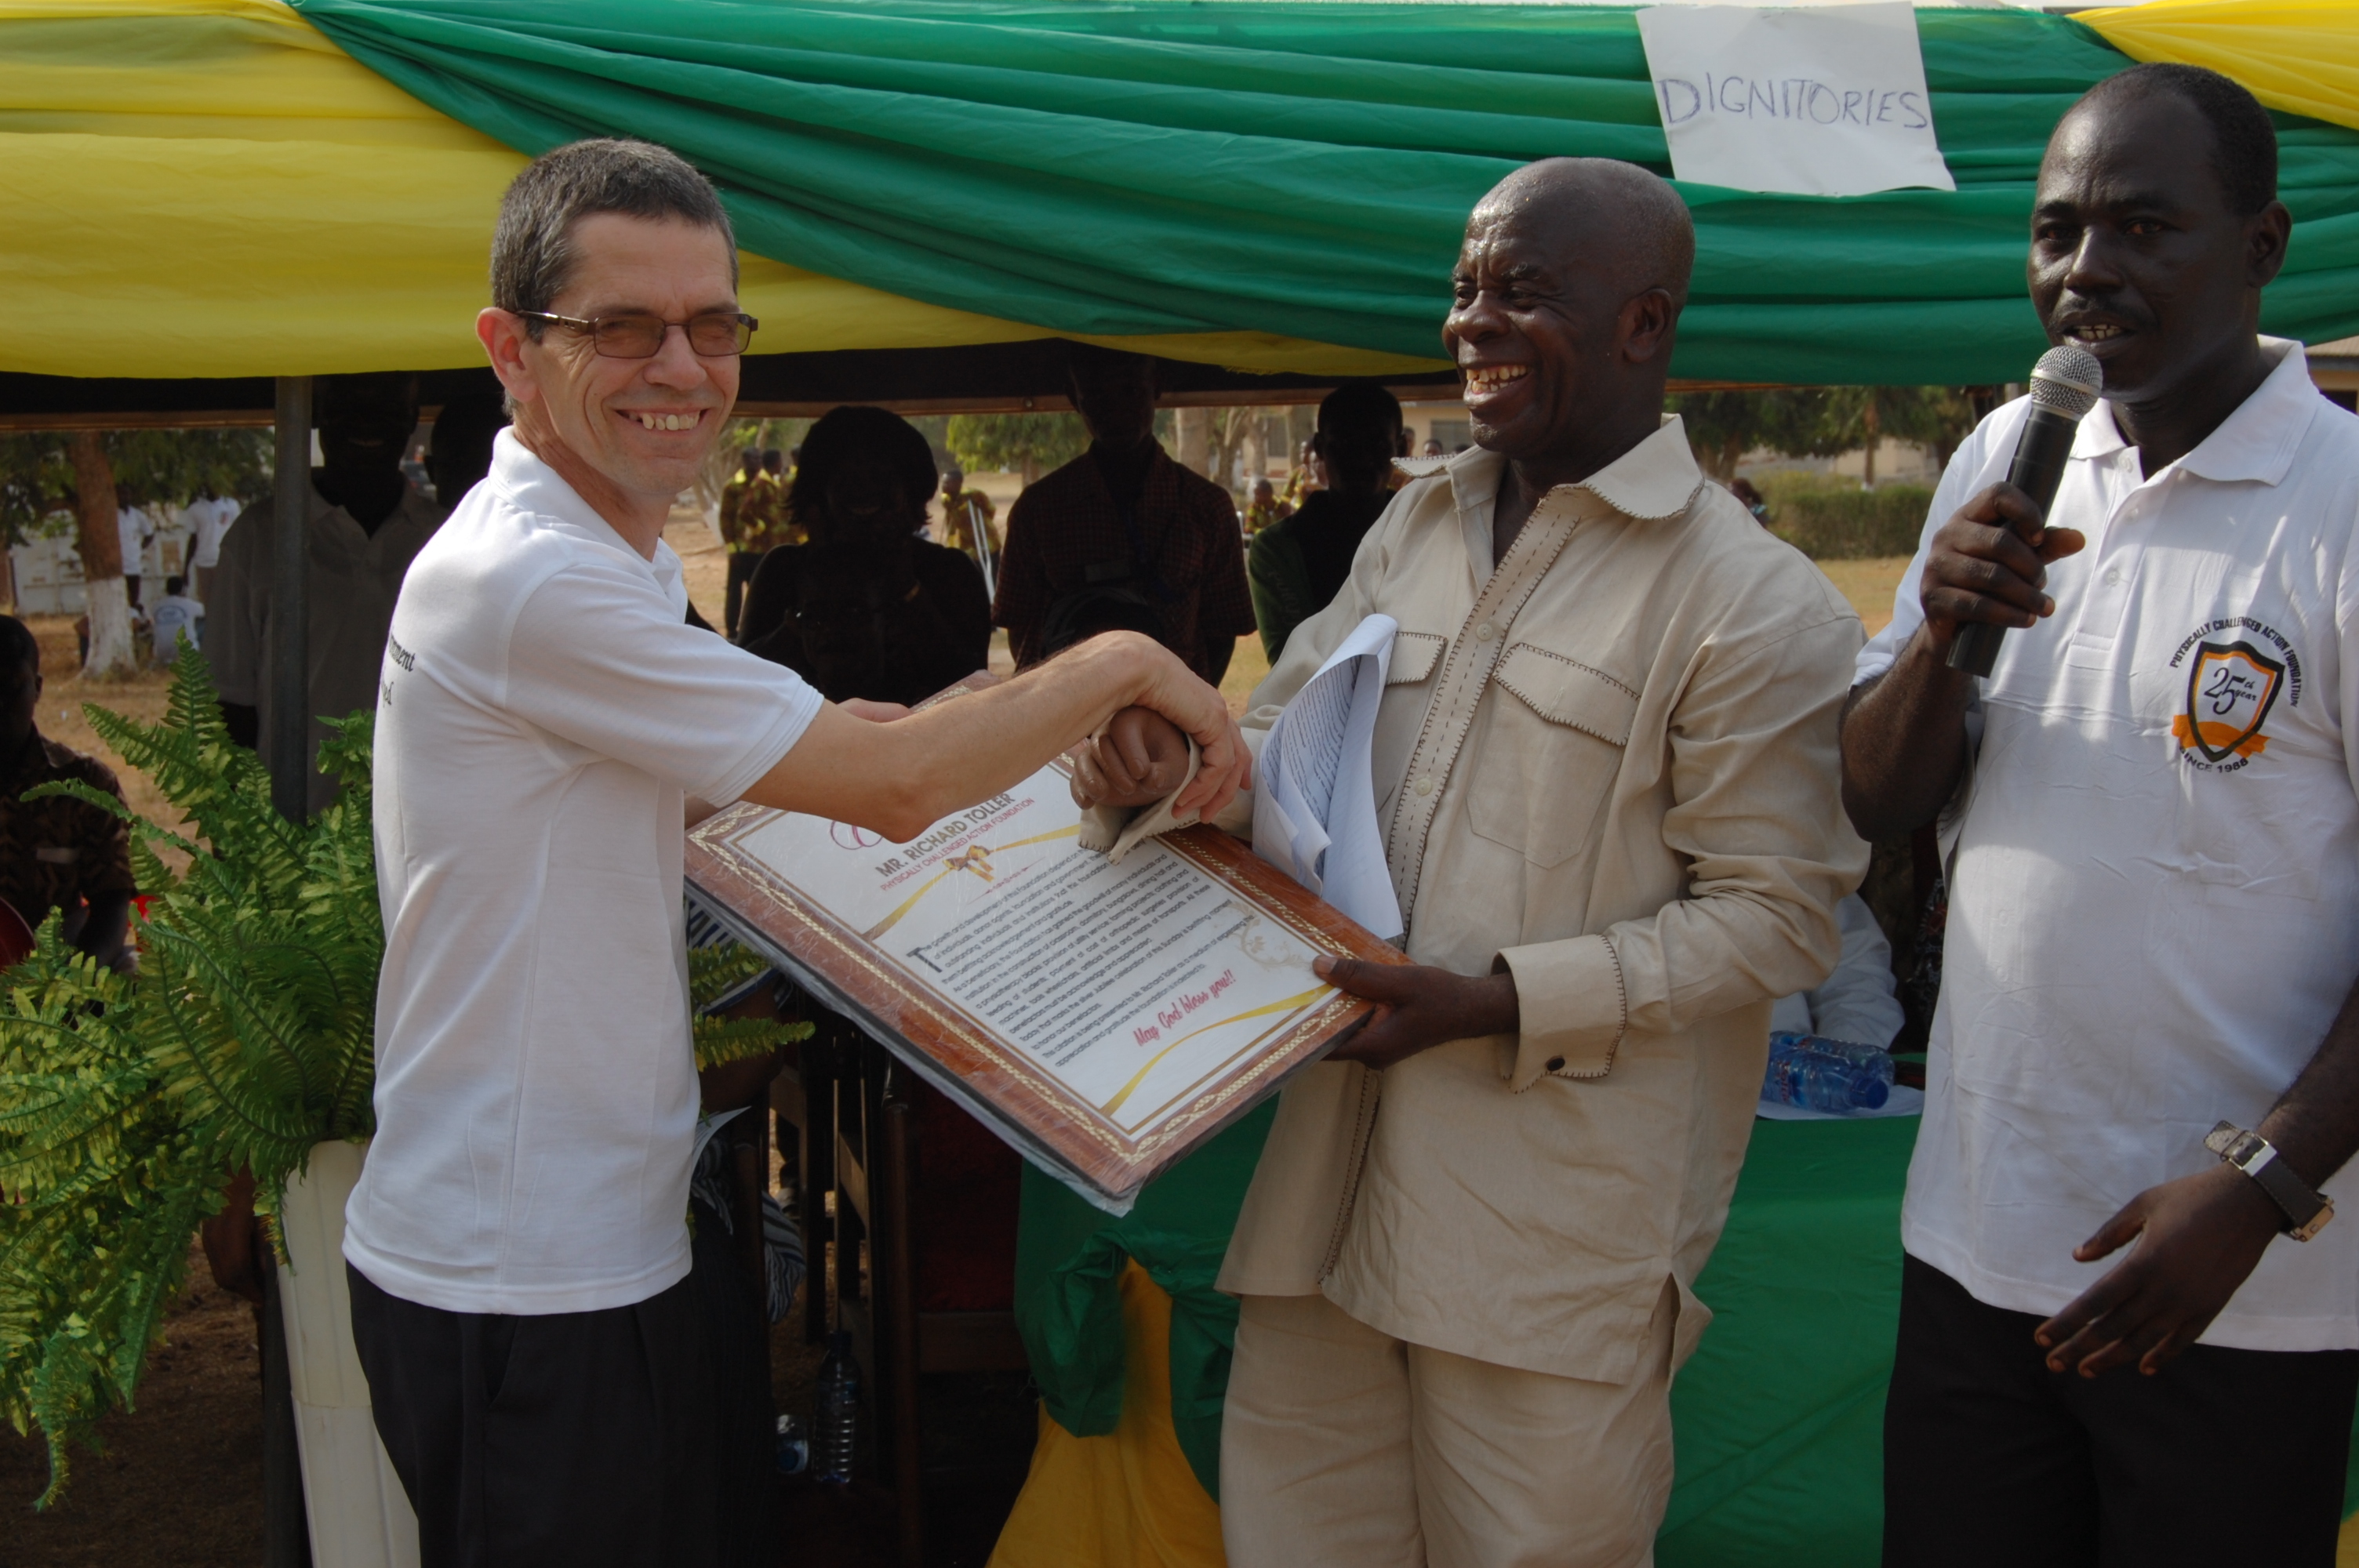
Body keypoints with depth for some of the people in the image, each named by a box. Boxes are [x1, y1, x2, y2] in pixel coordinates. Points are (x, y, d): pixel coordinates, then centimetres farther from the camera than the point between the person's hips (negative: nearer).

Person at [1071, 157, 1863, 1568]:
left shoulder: (1759, 604, -9)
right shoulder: (1416, 525, 12)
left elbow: (1776, 917, -11)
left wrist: (1503, 1003, -19)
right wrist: (1165, 768, -5)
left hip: (1557, 1230, -6)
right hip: (1335, 1174, 6)